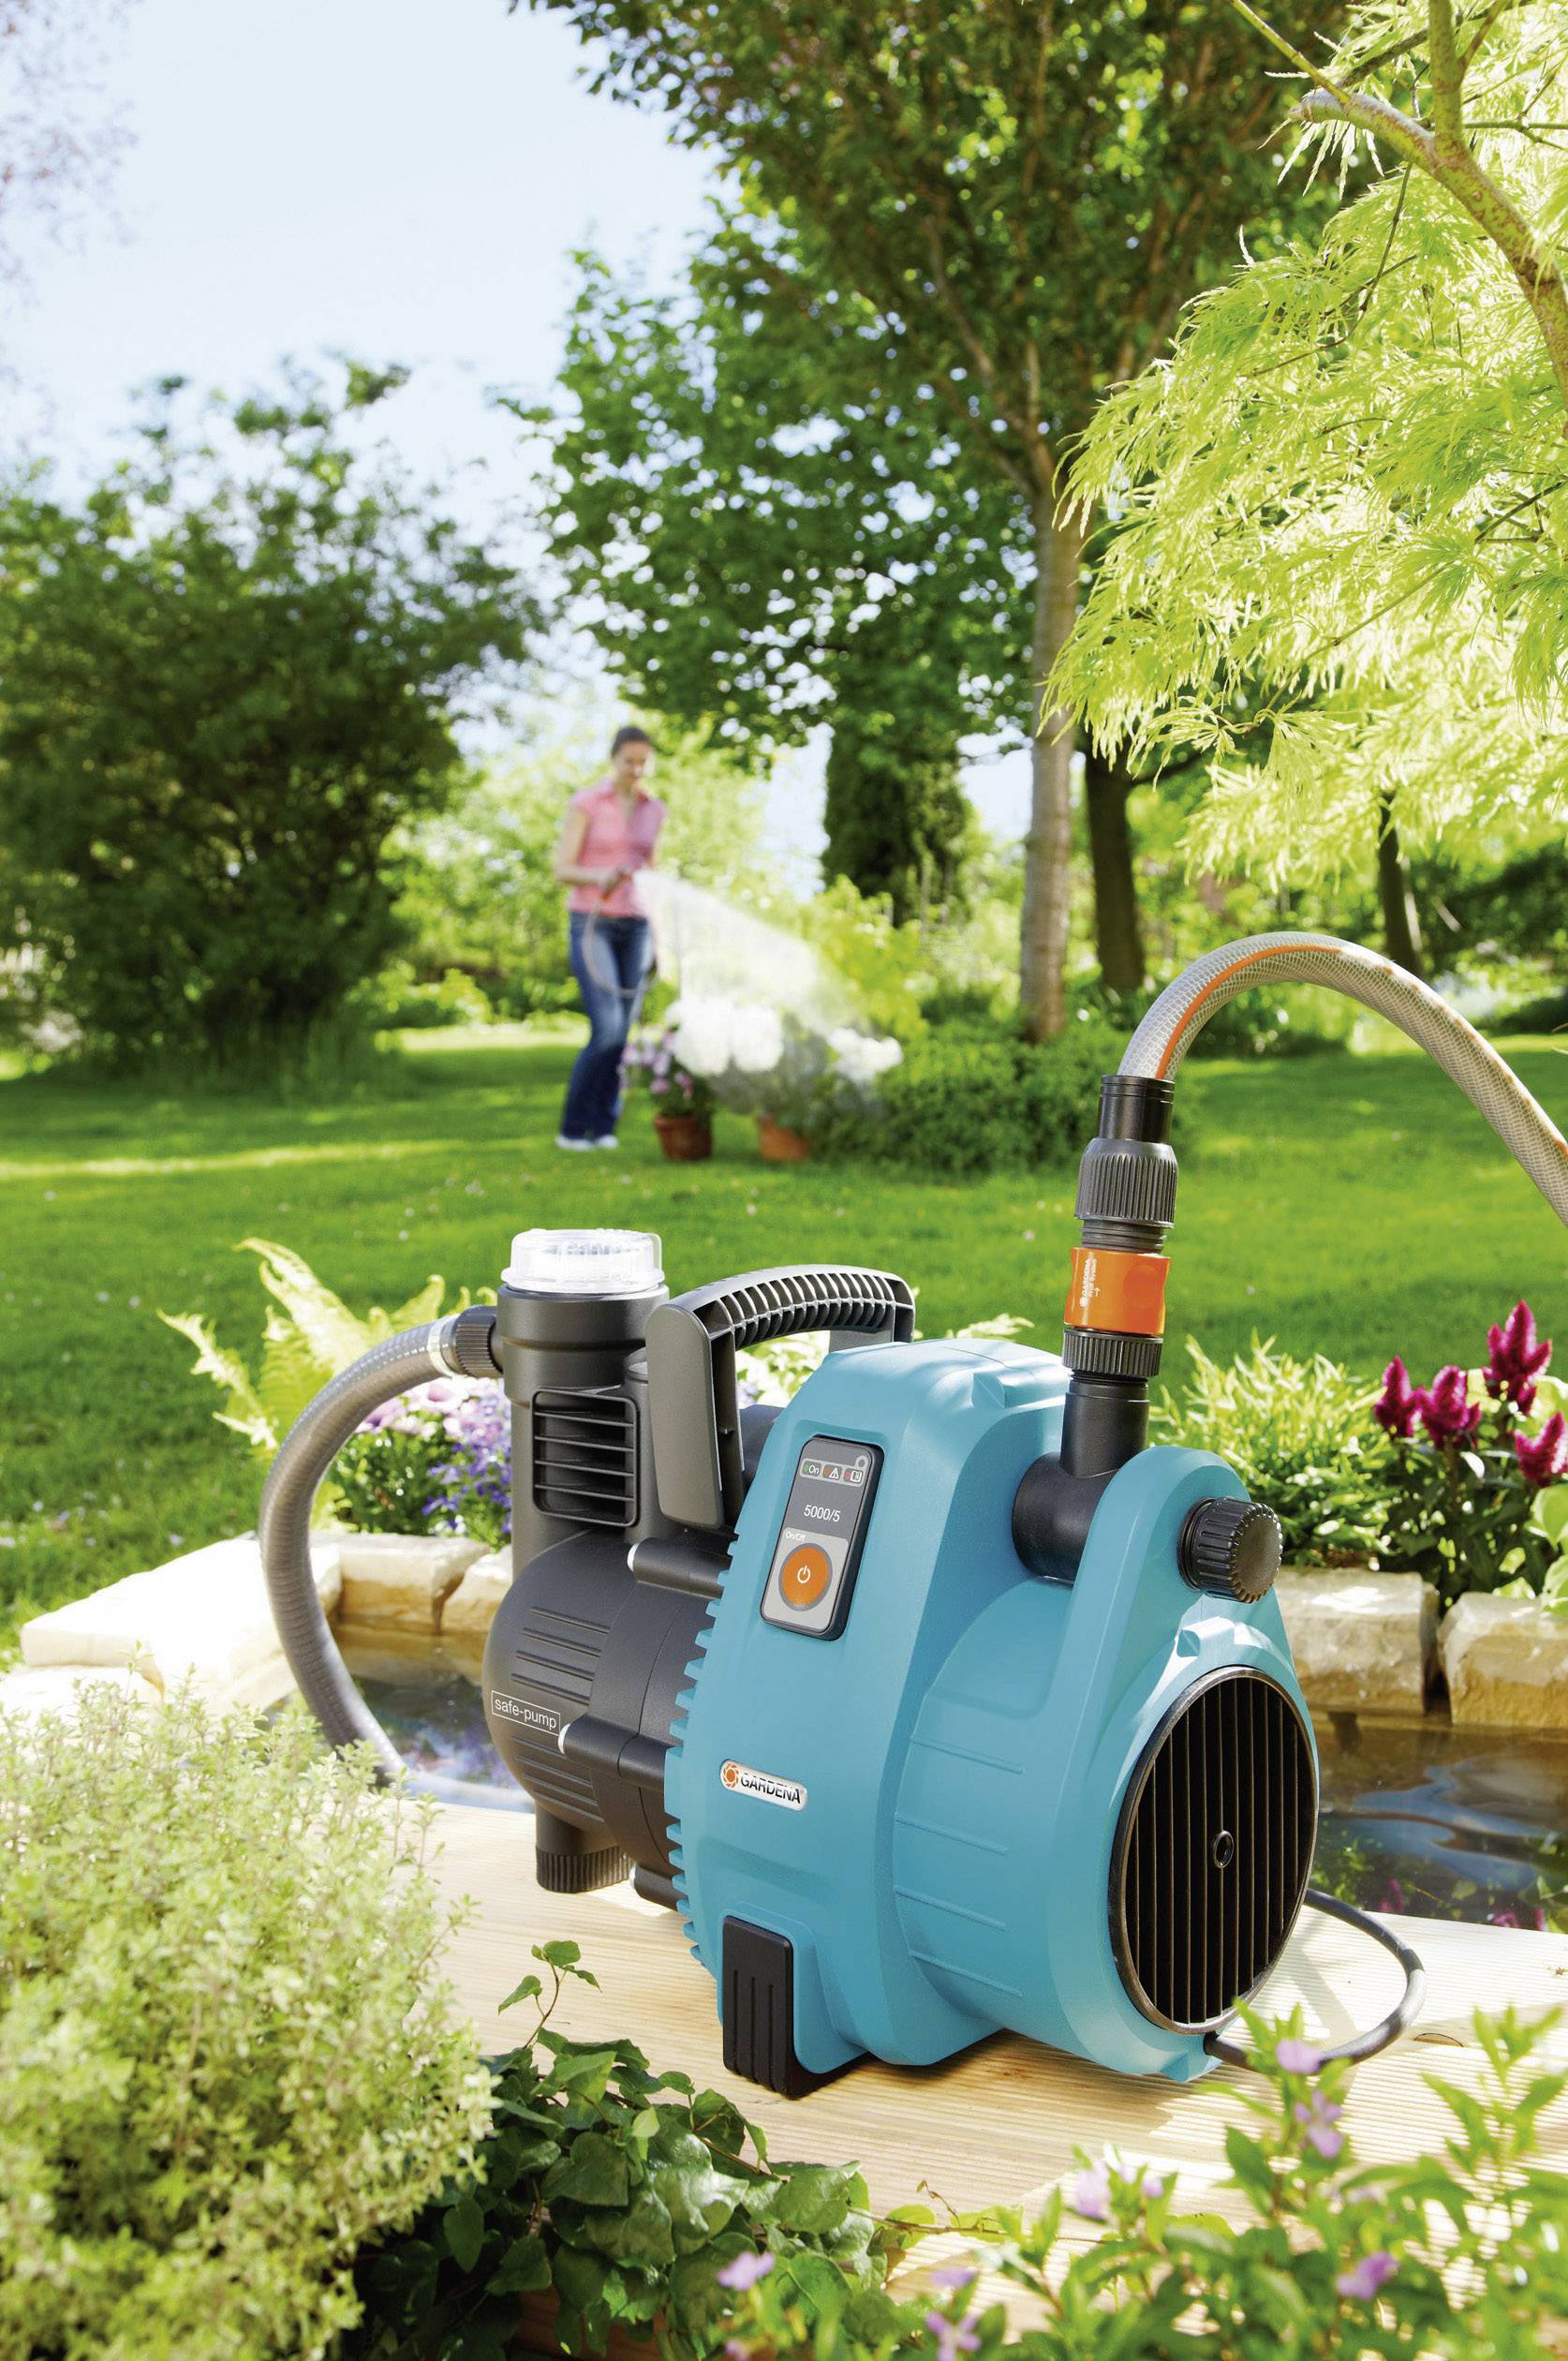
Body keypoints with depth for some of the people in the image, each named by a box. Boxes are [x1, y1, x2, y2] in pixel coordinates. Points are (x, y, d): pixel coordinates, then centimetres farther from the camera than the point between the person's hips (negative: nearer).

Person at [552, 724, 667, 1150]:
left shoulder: (654, 810, 10)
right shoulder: (585, 803, -4)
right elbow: (563, 871, -8)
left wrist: (655, 938, 14)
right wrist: (603, 877, -28)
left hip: (634, 927, 5)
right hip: (591, 925, -5)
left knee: (623, 1032, -1)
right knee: (607, 1029, -16)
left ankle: (603, 1127, 12)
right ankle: (572, 1127, -1)